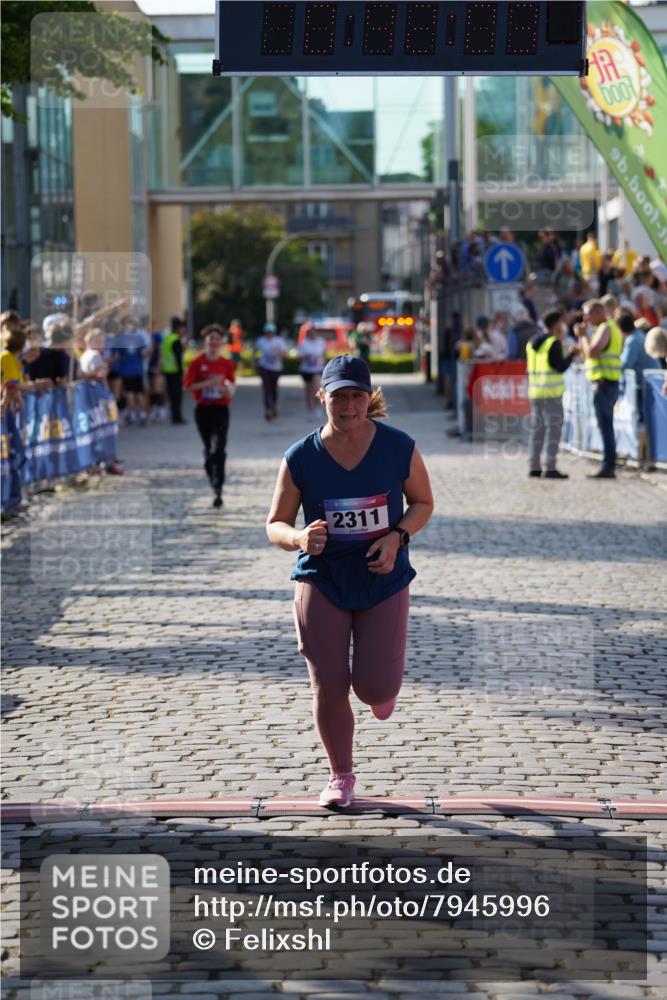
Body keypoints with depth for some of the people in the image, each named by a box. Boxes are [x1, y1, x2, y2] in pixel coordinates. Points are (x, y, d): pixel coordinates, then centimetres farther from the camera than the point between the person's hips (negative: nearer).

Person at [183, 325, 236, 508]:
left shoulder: (226, 364, 5)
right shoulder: (197, 363, -1)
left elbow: (231, 390, 15)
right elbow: (187, 386, -7)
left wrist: (227, 387, -8)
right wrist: (208, 383, -16)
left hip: (221, 410, -1)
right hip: (203, 409, 1)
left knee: (219, 449, -15)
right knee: (208, 450, 11)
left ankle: (218, 491, -18)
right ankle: (214, 483, 31)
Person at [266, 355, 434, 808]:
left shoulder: (399, 448, -10)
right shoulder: (300, 458, -10)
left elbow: (423, 502, 6)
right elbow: (275, 525, -2)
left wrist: (397, 536, -13)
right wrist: (299, 538, -26)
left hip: (383, 580, 0)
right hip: (322, 582, 0)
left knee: (376, 688, -7)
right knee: (329, 688, -1)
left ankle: (380, 689, 34)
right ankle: (341, 776, 23)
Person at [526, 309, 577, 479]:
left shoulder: (532, 342, 13)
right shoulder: (554, 343, -11)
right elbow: (561, 367, -15)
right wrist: (572, 354, 1)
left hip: (535, 392, 8)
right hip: (552, 392, -8)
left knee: (537, 429, 10)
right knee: (553, 429, -5)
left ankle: (534, 467, 9)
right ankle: (550, 468, -9)